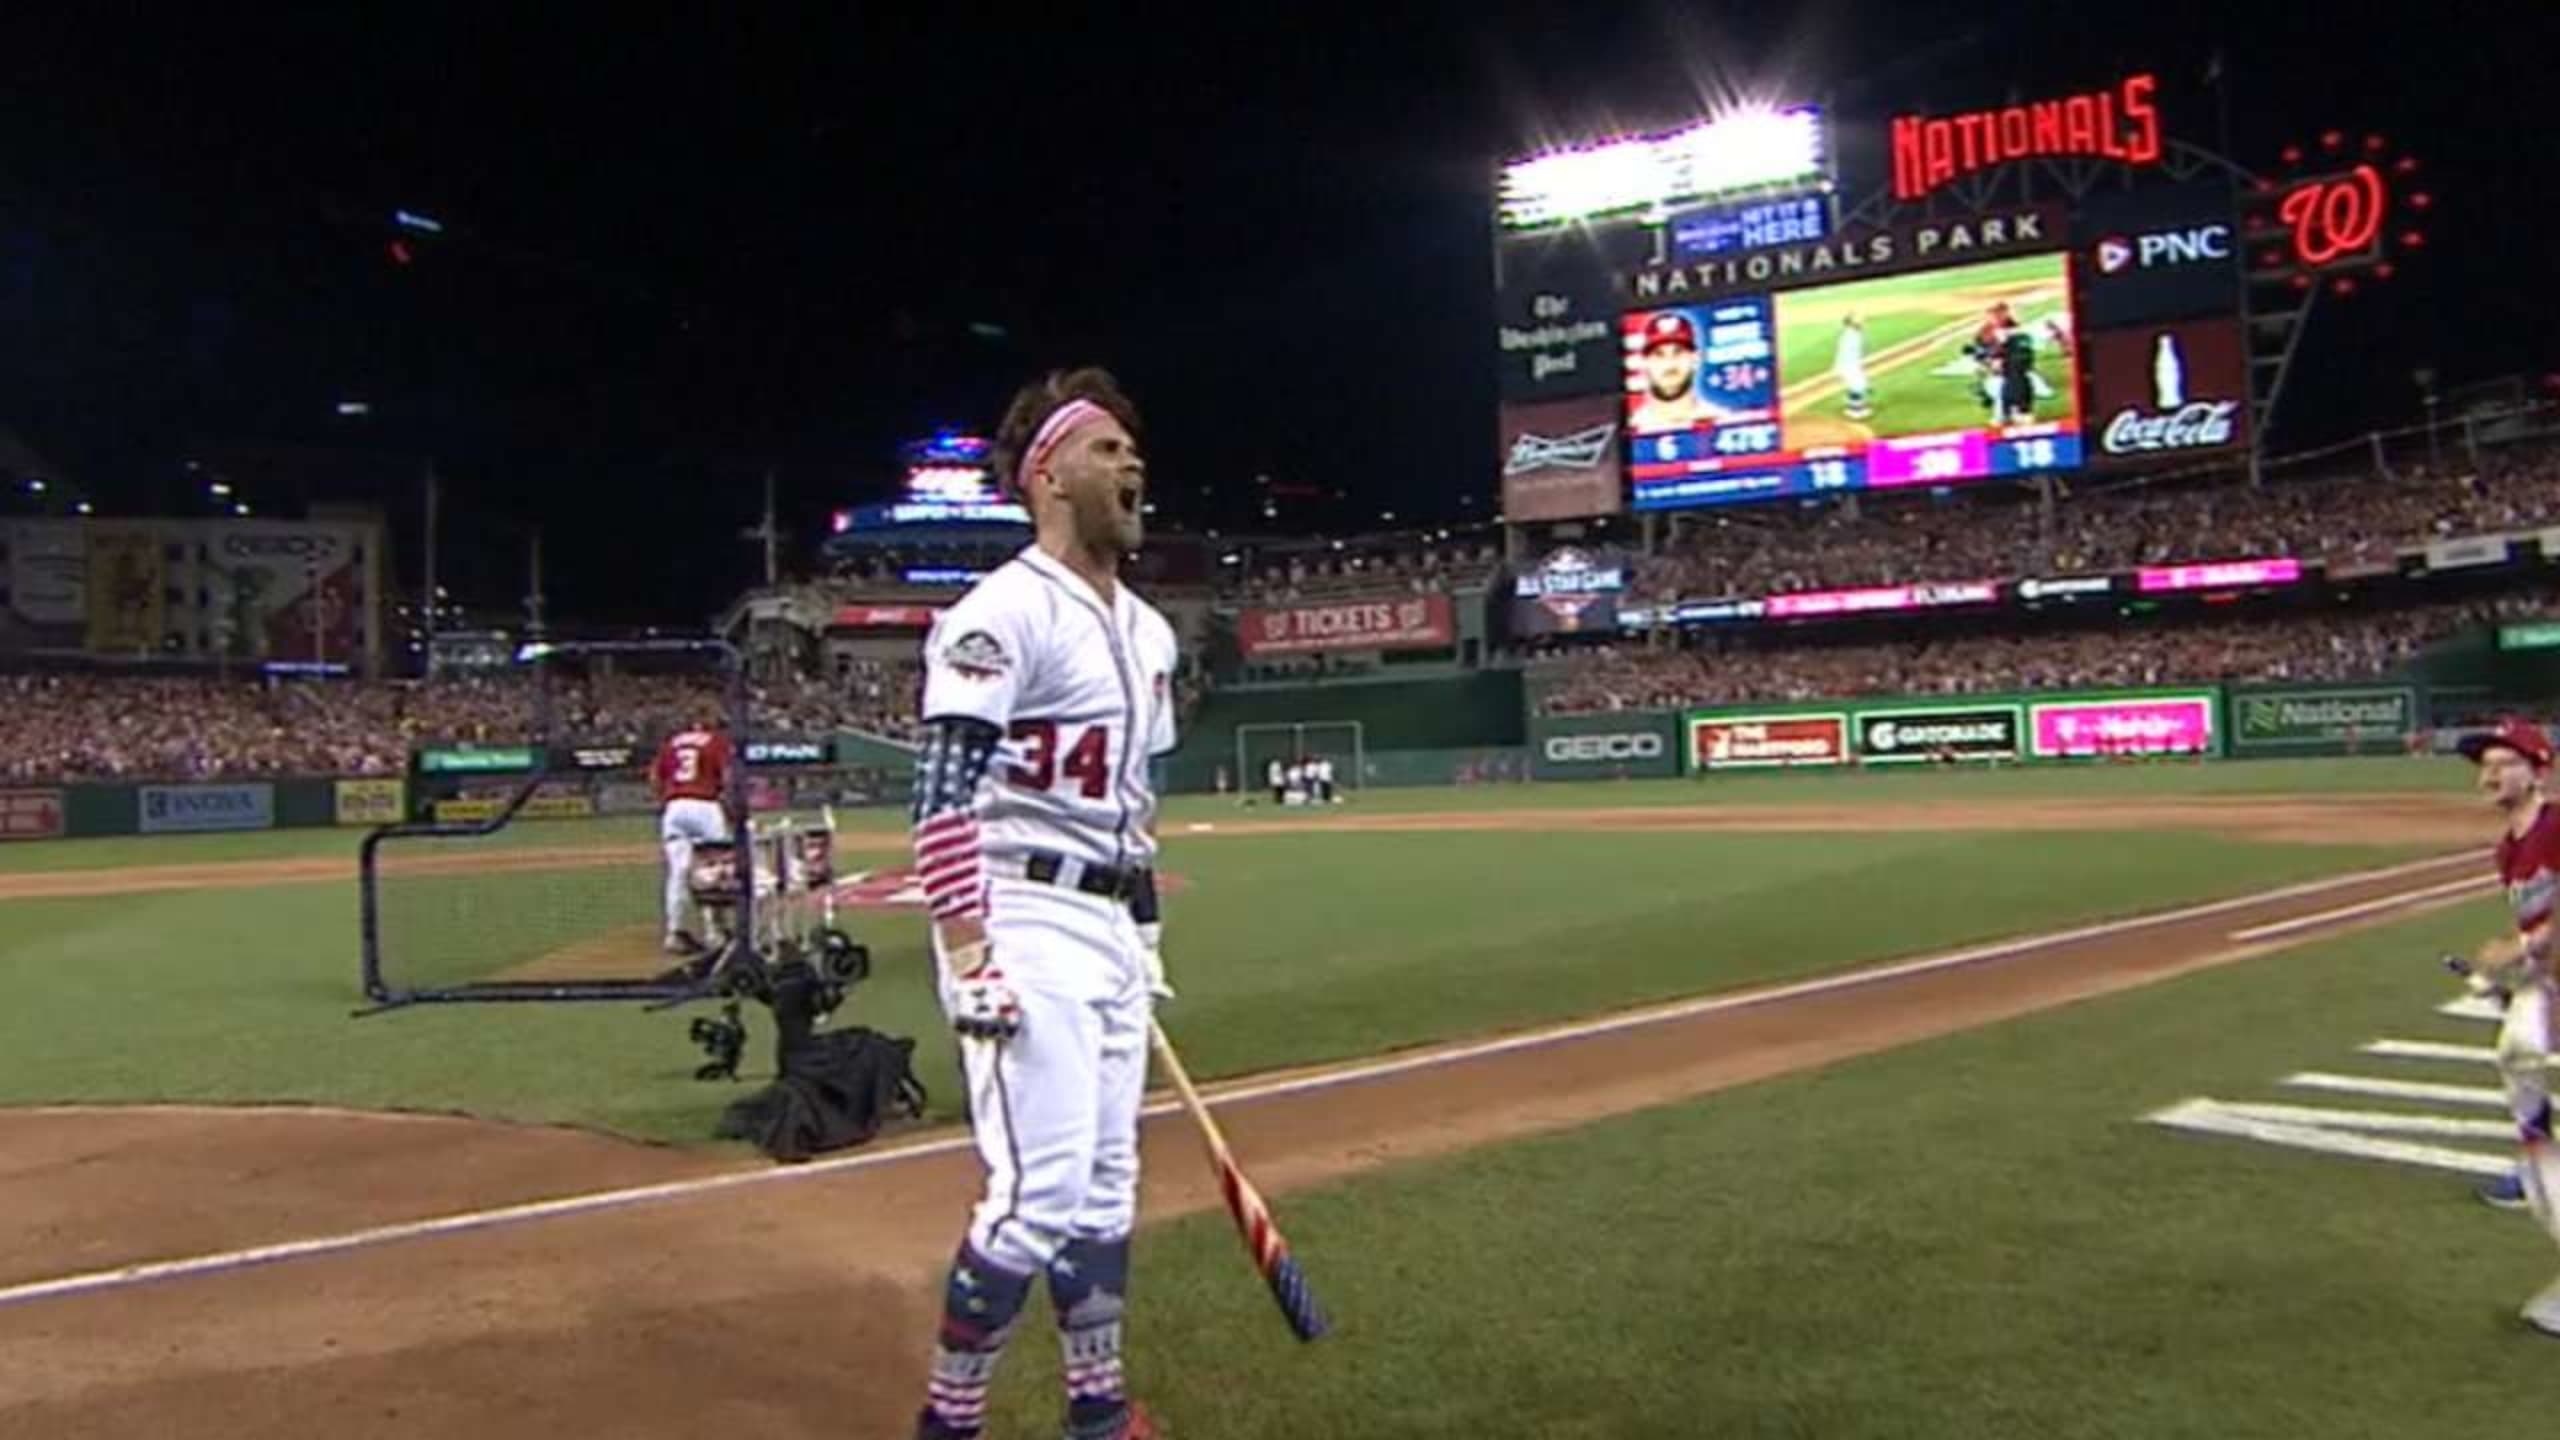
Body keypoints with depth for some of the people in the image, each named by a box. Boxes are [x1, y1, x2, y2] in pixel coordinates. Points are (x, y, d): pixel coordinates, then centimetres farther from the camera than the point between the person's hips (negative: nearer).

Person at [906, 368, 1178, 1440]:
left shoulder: (1147, 629, 15)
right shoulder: (1003, 613, -12)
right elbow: (942, 796, -19)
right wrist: (969, 958, -24)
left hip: (1112, 931, 9)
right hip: (1027, 928, -9)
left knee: (1106, 1187, 15)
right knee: (1039, 1191, -10)